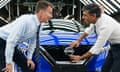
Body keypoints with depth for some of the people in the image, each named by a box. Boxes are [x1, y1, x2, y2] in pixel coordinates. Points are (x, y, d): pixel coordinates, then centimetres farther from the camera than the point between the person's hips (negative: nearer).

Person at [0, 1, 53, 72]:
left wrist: (29, 58, 10)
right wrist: (9, 63, -29)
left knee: (27, 65, 10)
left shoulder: (38, 25, -4)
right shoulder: (26, 20, -30)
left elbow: (33, 42, 12)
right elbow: (11, 40, -32)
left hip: (11, 45, 9)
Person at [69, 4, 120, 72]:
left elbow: (97, 48, -28)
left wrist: (80, 58, -17)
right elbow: (90, 29, 15)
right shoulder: (97, 18, -9)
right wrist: (78, 40, 12)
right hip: (113, 45, 9)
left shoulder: (105, 26, -34)